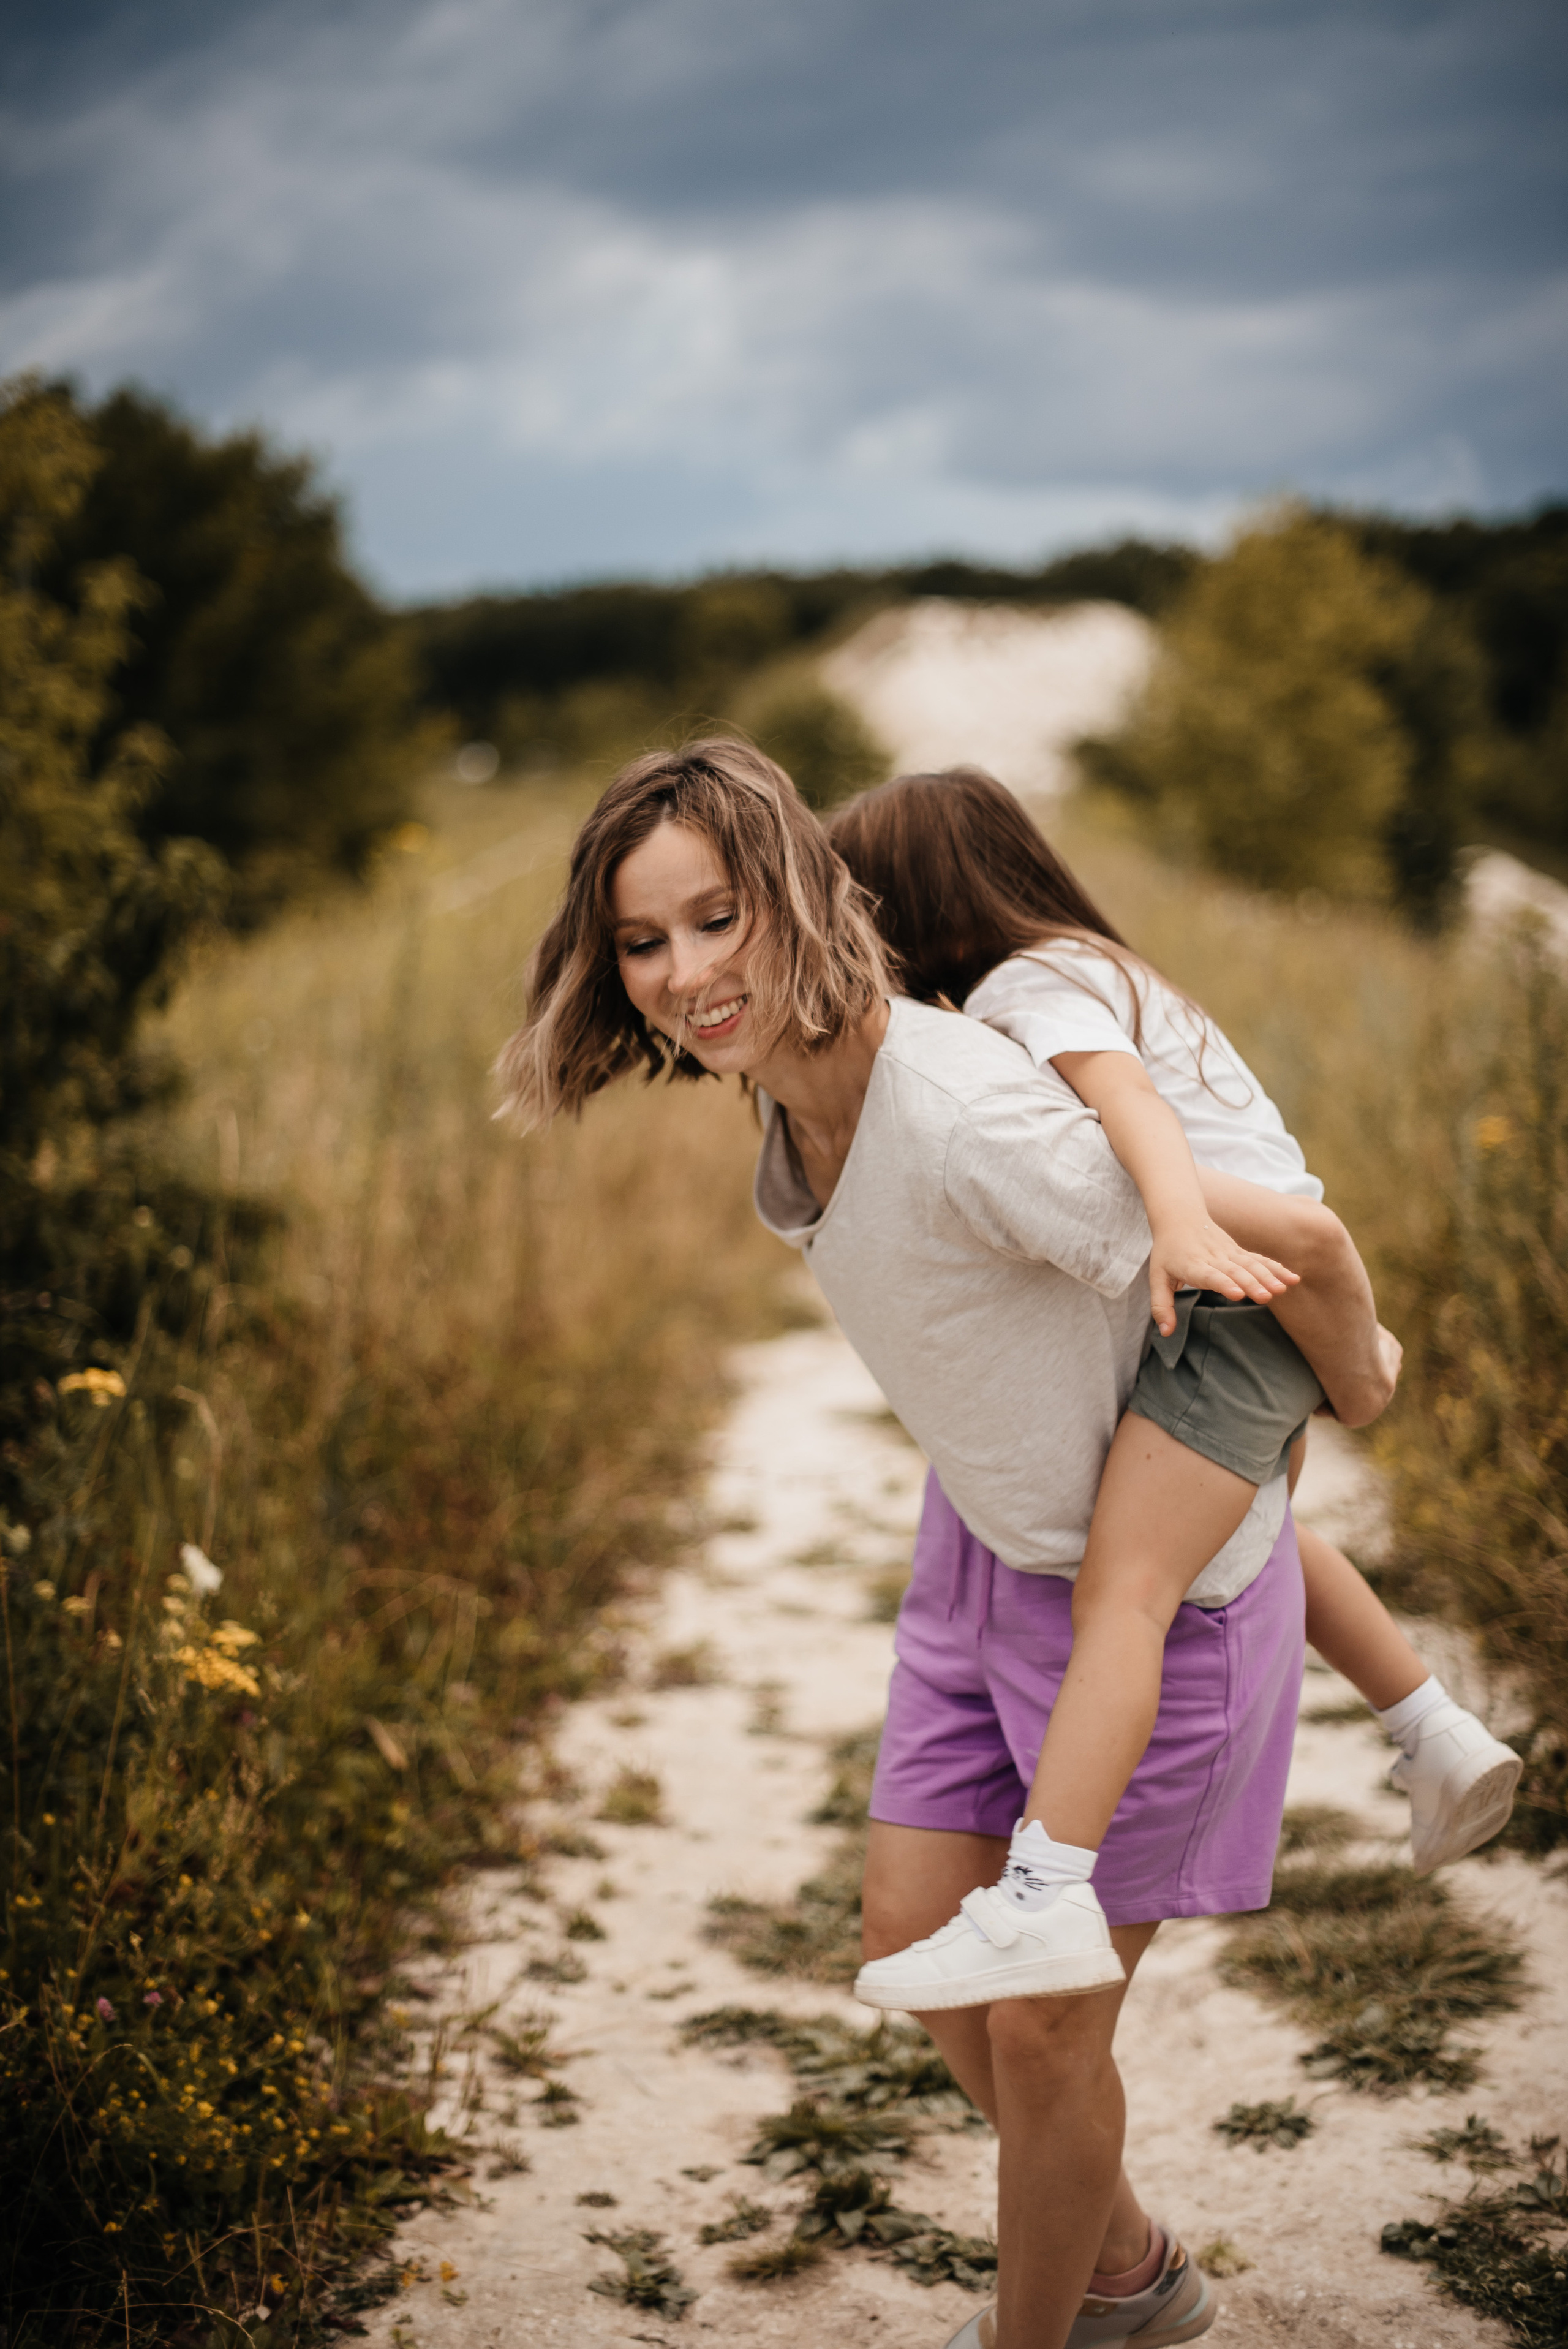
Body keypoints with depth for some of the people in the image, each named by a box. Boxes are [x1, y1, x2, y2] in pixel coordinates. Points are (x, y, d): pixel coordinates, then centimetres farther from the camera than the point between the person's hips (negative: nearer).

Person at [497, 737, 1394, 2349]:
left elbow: (1276, 1226, -26)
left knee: (1042, 2023, 5)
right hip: (989, 1541, 8)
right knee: (916, 1946, 14)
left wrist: (1357, 1369, -6)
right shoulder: (796, 1090, -7)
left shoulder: (965, 1122, -35)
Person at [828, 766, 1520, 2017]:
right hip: (1261, 1286, 11)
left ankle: (1040, 1902, -30)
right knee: (1251, 1539, 32)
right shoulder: (1097, 963, 23)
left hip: (1242, 1299, -11)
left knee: (1120, 1586, -21)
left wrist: (1182, 1225, -44)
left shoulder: (1029, 985, -9)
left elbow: (1123, 1093, -28)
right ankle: (1446, 1744, 38)